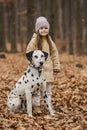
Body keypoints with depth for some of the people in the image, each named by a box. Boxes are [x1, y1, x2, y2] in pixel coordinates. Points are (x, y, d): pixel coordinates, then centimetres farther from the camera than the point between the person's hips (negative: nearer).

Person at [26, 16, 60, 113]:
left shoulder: (49, 40, 8)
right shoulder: (34, 40, -7)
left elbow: (54, 53, 13)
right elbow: (29, 53, -6)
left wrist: (56, 66, 10)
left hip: (48, 68, 5)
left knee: (48, 88, 12)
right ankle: (36, 106, 5)